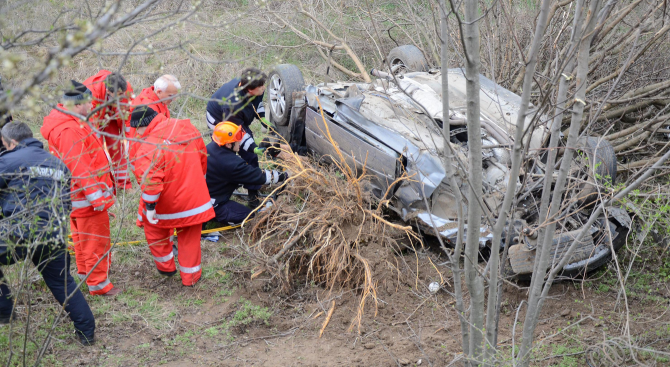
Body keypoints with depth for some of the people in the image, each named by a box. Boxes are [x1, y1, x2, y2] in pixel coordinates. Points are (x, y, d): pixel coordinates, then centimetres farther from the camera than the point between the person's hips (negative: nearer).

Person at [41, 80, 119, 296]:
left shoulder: (67, 121, 5)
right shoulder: (70, 131, -29)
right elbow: (80, 168, -29)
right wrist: (97, 197, -25)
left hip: (77, 193, 11)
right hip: (86, 194, -11)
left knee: (82, 234, 27)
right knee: (96, 238, 1)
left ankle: (85, 269, 45)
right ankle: (98, 283, 12)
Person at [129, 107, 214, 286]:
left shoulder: (148, 148, -24)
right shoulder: (185, 127, -3)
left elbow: (150, 179, -29)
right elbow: (202, 153, 10)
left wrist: (150, 206, -19)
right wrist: (200, 178, 25)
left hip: (166, 204, -5)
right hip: (194, 196, 5)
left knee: (155, 229, 23)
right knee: (189, 237, 17)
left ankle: (165, 266, 34)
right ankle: (191, 276, 25)